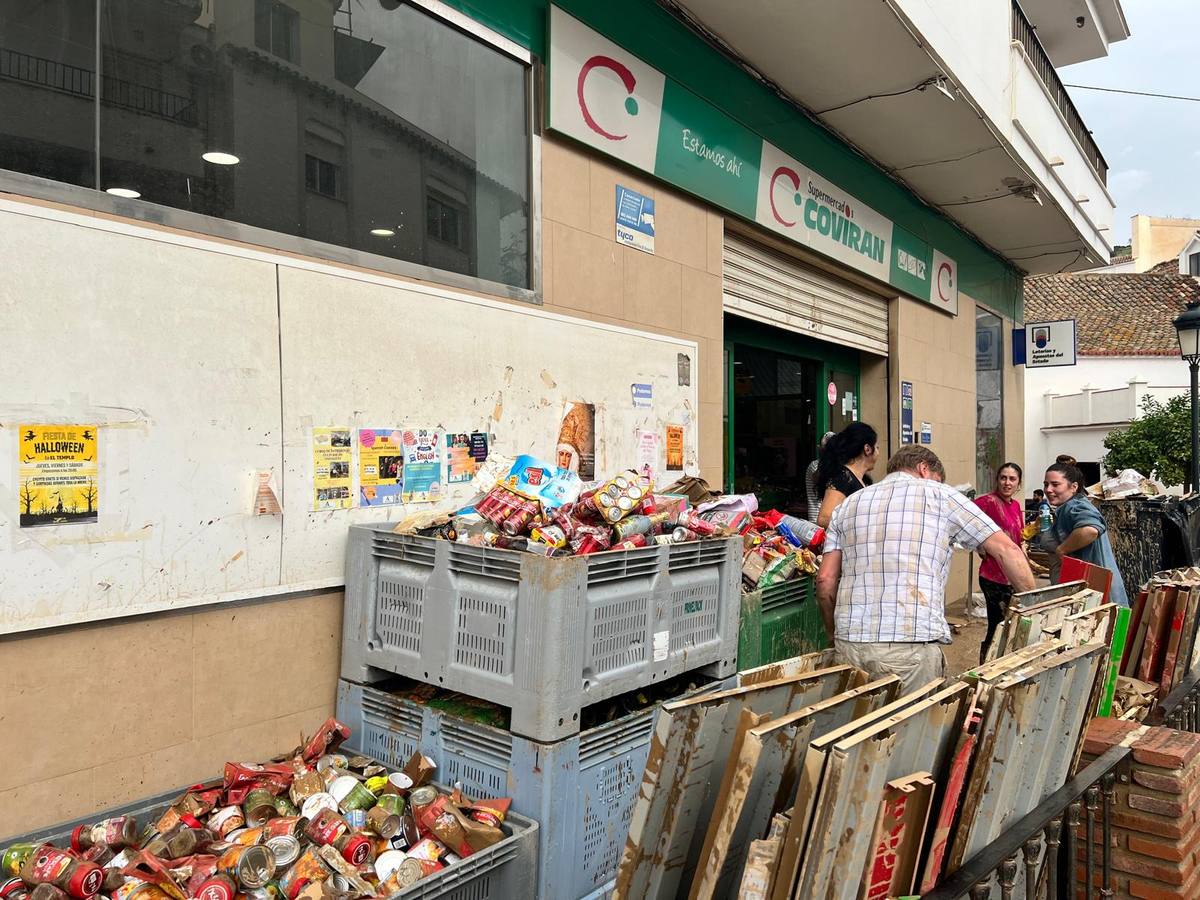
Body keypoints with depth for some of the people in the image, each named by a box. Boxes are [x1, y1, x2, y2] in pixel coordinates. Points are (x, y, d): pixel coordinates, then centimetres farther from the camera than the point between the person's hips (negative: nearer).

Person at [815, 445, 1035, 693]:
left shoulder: (849, 504, 18)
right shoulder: (941, 496, 8)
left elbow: (825, 580, 11)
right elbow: (1007, 550, 5)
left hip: (850, 644, 4)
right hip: (912, 643, -4)